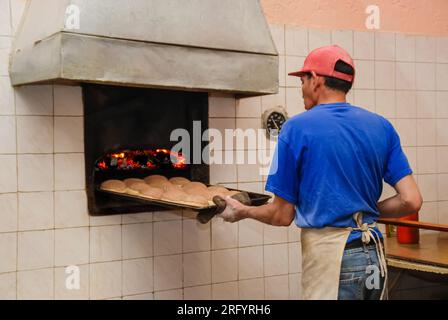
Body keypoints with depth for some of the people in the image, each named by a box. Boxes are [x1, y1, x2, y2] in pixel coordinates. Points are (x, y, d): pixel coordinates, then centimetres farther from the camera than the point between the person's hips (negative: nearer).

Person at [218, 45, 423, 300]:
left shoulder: (297, 128, -7)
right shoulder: (381, 126, 4)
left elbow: (283, 216, -4)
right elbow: (412, 201, -1)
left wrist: (242, 211, 14)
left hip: (329, 253, -5)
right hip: (375, 257, 5)